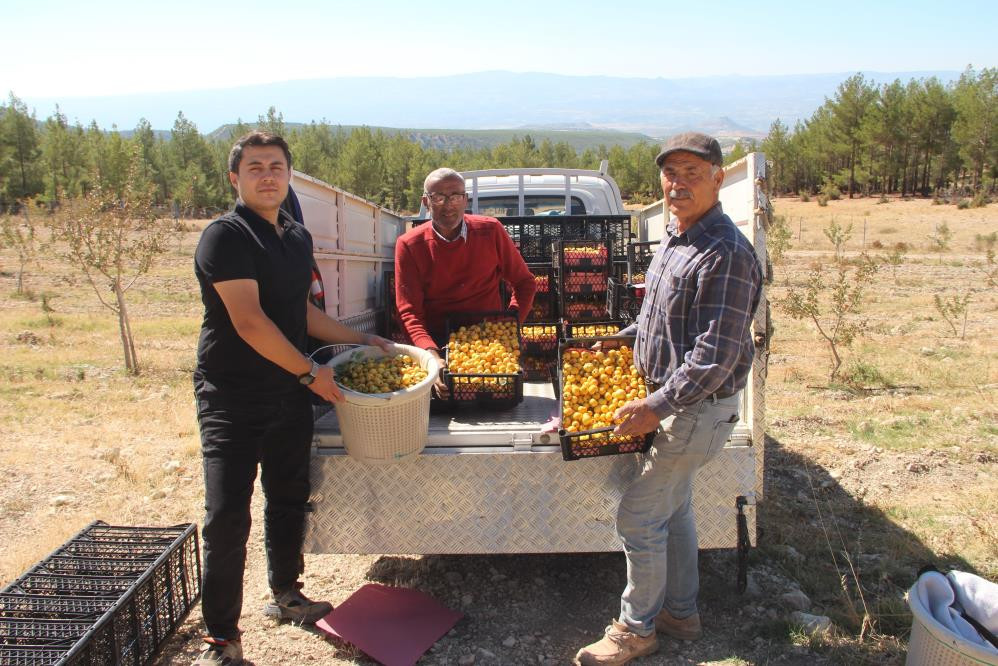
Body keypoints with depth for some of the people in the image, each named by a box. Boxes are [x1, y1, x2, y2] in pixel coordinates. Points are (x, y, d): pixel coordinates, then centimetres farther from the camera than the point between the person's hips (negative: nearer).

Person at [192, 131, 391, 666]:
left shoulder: (298, 238, 12)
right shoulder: (226, 236, -13)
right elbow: (248, 321, -22)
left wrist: (359, 339, 18)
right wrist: (310, 371, -18)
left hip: (290, 395, 8)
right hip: (232, 398, -7)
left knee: (289, 500, 19)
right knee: (227, 517, -3)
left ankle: (286, 595, 39)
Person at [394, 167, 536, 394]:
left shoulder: (490, 231, -1)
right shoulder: (408, 245, -4)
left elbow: (524, 283, 9)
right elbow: (409, 312, -8)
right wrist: (433, 355, -25)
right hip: (438, 342, 0)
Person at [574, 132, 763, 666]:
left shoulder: (726, 253, -23)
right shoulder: (674, 238, 8)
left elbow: (715, 356, -27)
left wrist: (659, 406, -27)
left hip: (699, 409, -10)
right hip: (673, 400, 10)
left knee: (638, 516, -1)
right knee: (673, 508, 20)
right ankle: (680, 612, 37)